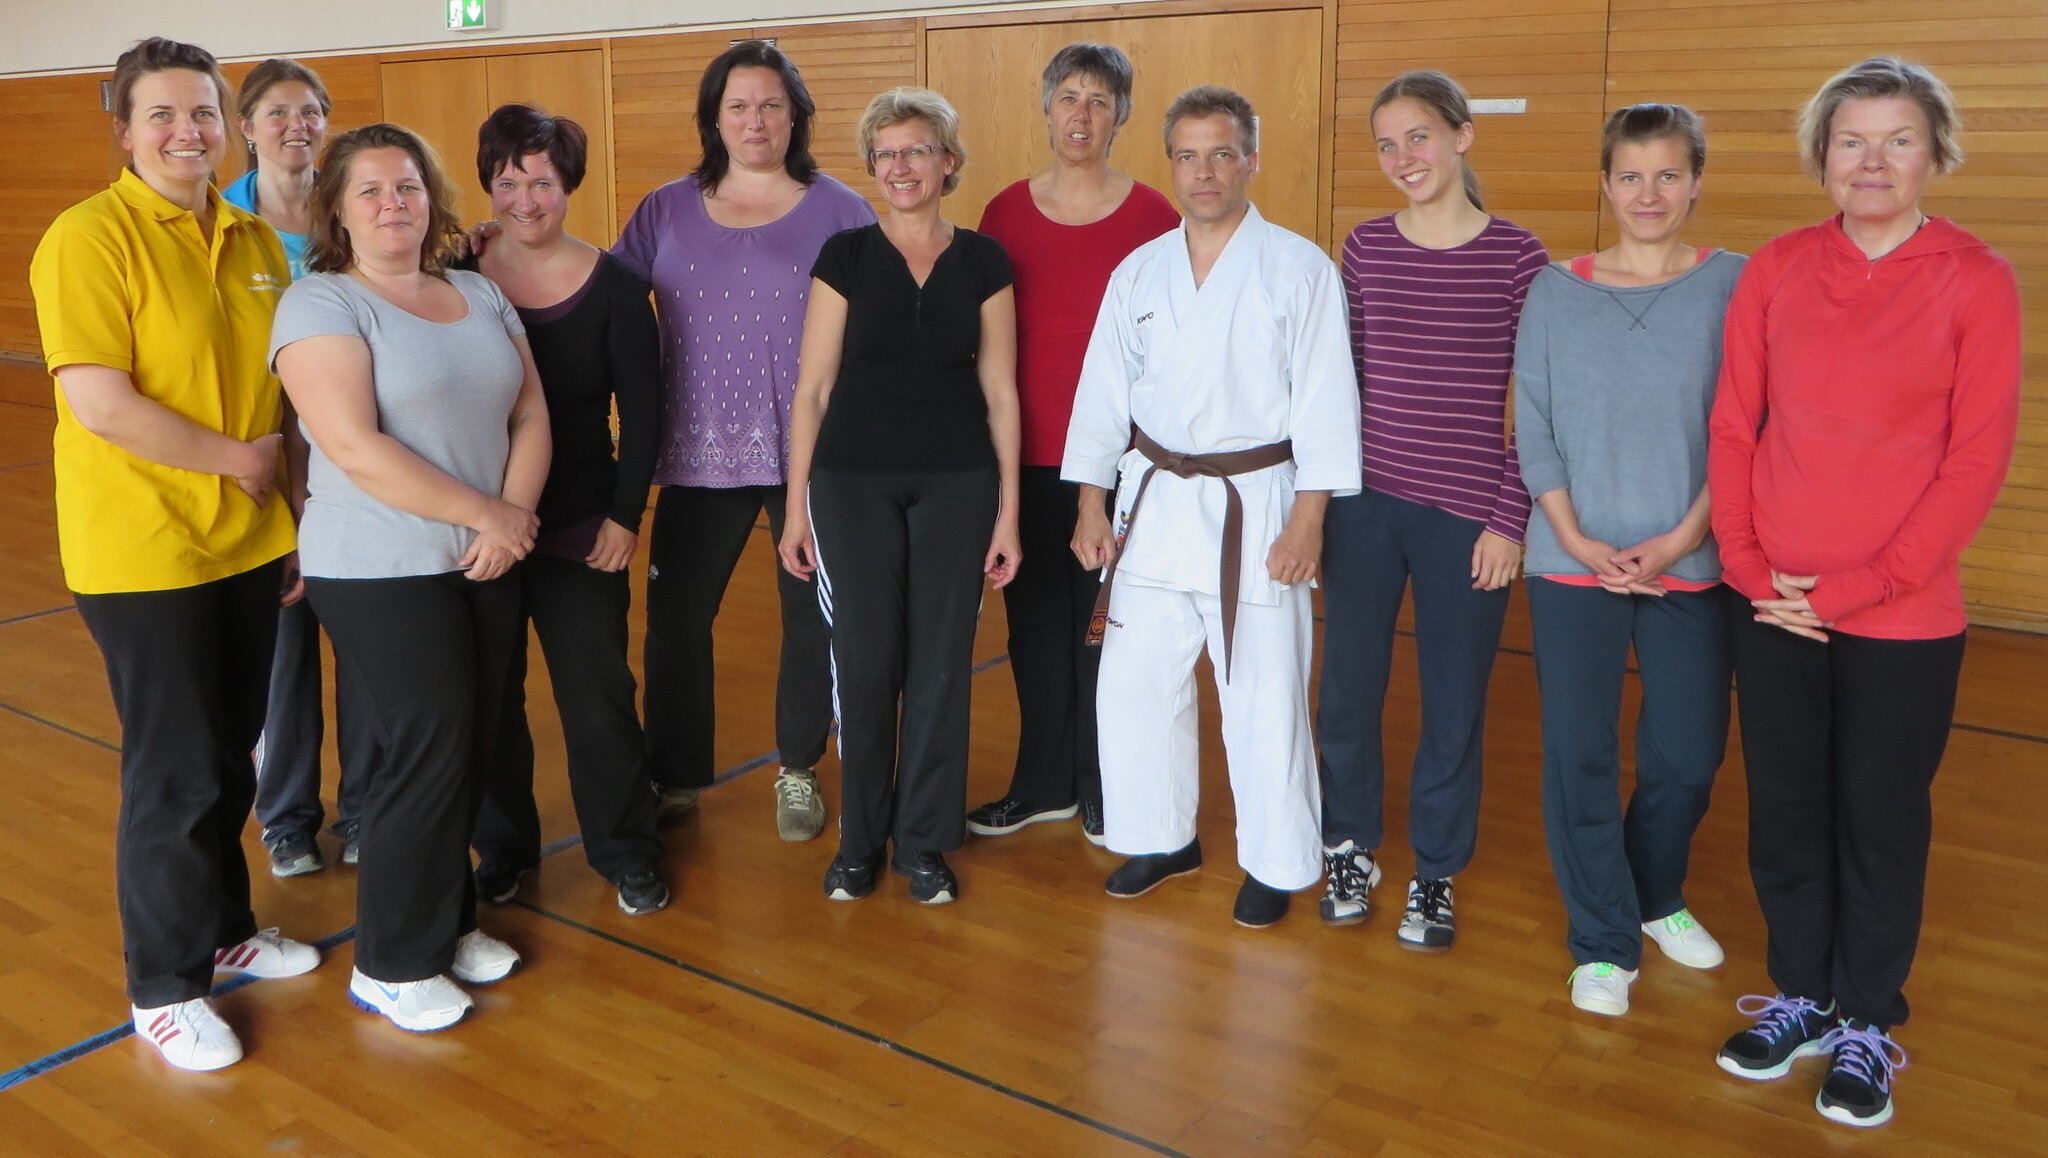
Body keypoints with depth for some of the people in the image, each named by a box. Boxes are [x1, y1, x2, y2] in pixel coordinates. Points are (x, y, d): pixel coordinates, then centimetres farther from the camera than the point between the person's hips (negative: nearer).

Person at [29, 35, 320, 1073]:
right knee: (175, 772, 3)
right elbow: (99, 404, -19)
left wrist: (295, 517, 11)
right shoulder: (90, 238, -12)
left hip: (248, 543, 6)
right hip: (142, 550, -6)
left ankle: (223, 928, 36)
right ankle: (163, 988, 20)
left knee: (230, 752, 17)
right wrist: (236, 459, -13)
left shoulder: (254, 242, 8)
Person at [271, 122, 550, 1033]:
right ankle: (391, 965, 13)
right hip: (380, 572, -6)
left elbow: (530, 415, 7)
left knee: (473, 747, 10)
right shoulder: (320, 304, -8)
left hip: (486, 564, 6)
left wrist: (514, 516, -10)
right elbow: (356, 447, -18)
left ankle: (446, 919, 29)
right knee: (426, 750, -4)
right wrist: (485, 514, -16)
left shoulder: (481, 297, 12)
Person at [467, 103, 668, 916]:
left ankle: (626, 852, 19)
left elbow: (641, 413, -2)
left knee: (597, 695, 2)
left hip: (580, 526, -1)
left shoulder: (612, 286, -4)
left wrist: (625, 514, -7)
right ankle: (502, 848, 29)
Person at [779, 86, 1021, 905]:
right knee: (865, 663, 3)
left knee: (941, 664, 5)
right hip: (854, 480, -1)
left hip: (957, 483, 1)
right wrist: (796, 504, -2)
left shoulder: (982, 262, 3)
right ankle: (861, 839, 22)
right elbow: (813, 387, 0)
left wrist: (1008, 508, 1)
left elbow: (999, 391, 4)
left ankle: (924, 841, 21)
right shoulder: (844, 257, 0)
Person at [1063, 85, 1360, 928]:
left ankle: (1275, 862, 21)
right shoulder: (1138, 273, 8)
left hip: (1255, 505, -4)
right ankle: (1160, 837, 29)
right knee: (1134, 686, 8)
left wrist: (1307, 520, -12)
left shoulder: (1299, 269, -4)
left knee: (1263, 700, 2)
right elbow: (1103, 394, 9)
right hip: (1153, 500, 4)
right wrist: (1091, 507, 5)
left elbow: (1325, 401, -7)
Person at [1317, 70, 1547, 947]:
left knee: (1454, 705, 8)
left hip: (1466, 513, -2)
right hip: (1363, 503, 3)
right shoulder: (1366, 248, 3)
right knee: (1348, 689, 10)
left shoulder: (1516, 254, -5)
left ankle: (1435, 872, 27)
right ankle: (1351, 850, 32)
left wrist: (1511, 519, -6)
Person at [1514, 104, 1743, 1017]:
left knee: (1688, 753, 7)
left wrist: (1679, 539, -12)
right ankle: (1603, 940, 19)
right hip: (1573, 564, 0)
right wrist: (1577, 539, -8)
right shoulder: (1555, 291, 2)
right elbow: (1533, 430, 2)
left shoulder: (1734, 286, -1)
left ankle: (1656, 896, 36)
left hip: (1689, 563, 0)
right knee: (1579, 752, 2)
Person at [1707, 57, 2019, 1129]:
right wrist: (1749, 567, -6)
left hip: (1903, 618, -2)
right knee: (1784, 808, 13)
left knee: (1881, 820, 10)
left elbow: (1976, 461, -9)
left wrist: (1859, 586, -13)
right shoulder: (1776, 272, 2)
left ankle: (1866, 1026, 28)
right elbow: (1732, 428, 3)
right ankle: (1800, 996, 33)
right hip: (1774, 607, 3)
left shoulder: (1976, 282, -6)